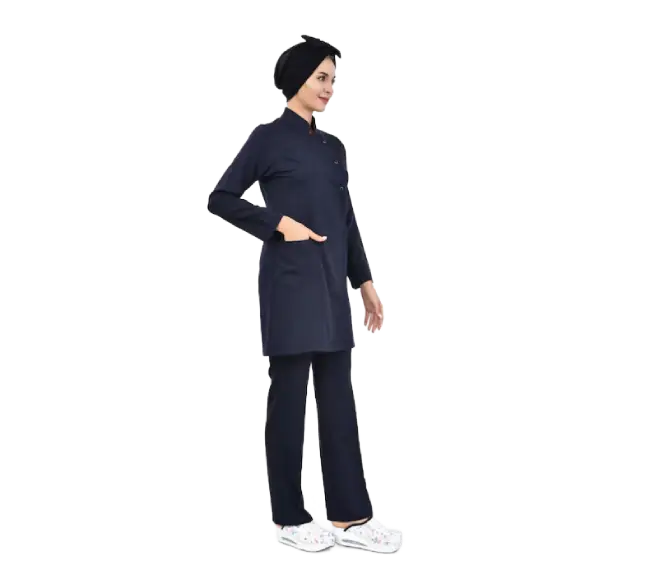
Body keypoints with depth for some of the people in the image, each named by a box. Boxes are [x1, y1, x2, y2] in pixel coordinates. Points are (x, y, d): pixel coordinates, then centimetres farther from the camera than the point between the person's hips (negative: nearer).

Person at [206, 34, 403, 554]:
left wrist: (365, 280, 14)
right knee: (289, 398, 1)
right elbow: (221, 199, -5)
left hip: (331, 283, 7)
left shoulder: (334, 146, 16)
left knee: (339, 399, 7)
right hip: (291, 283, -7)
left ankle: (351, 517, 14)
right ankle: (290, 519, 13)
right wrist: (280, 223, -13)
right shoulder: (268, 138, -3)